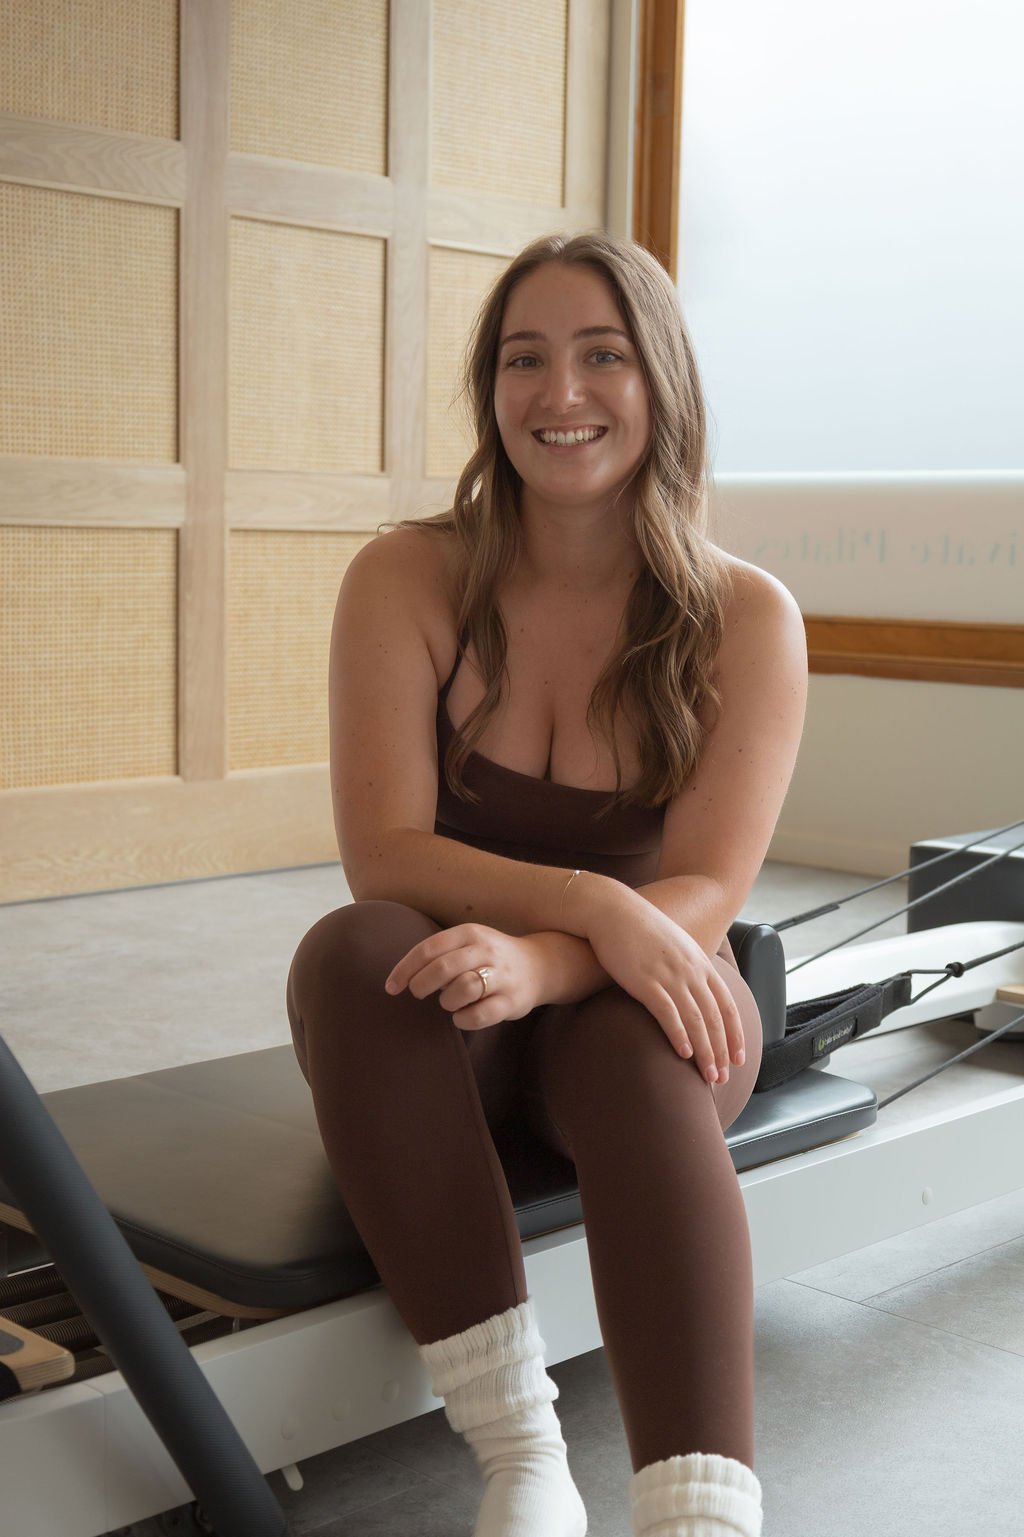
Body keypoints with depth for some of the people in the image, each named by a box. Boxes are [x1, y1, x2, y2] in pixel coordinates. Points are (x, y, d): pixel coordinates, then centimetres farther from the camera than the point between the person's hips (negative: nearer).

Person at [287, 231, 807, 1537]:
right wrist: (593, 906, -32)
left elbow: (707, 890, -14)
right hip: (433, 1029, 1)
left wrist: (540, 961, -35)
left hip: (637, 1017, 0)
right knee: (352, 948, -34)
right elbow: (381, 855, -15)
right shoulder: (407, 581, -7)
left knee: (640, 1042, -36)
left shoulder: (747, 618, -7)